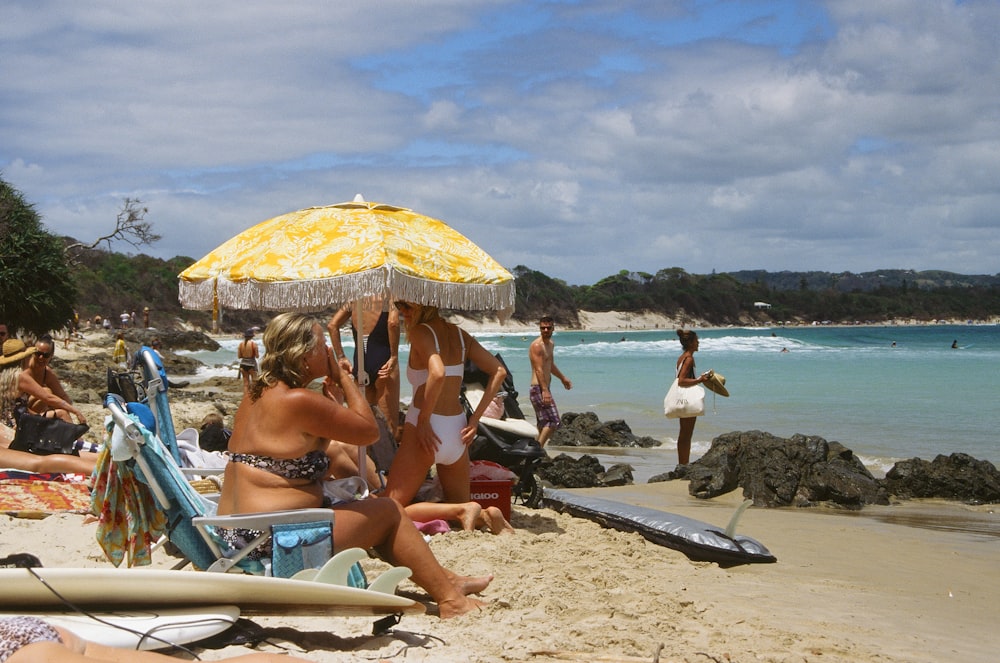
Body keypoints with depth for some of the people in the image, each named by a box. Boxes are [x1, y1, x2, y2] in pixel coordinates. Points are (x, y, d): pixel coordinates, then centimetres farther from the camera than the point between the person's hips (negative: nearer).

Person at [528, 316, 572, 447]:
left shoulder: (550, 344, 16)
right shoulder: (537, 345, -14)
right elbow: (539, 369, -23)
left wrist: (563, 378, 43)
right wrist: (545, 390, -31)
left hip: (544, 389, 10)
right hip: (538, 389, -10)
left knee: (544, 424, 13)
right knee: (553, 422, -15)